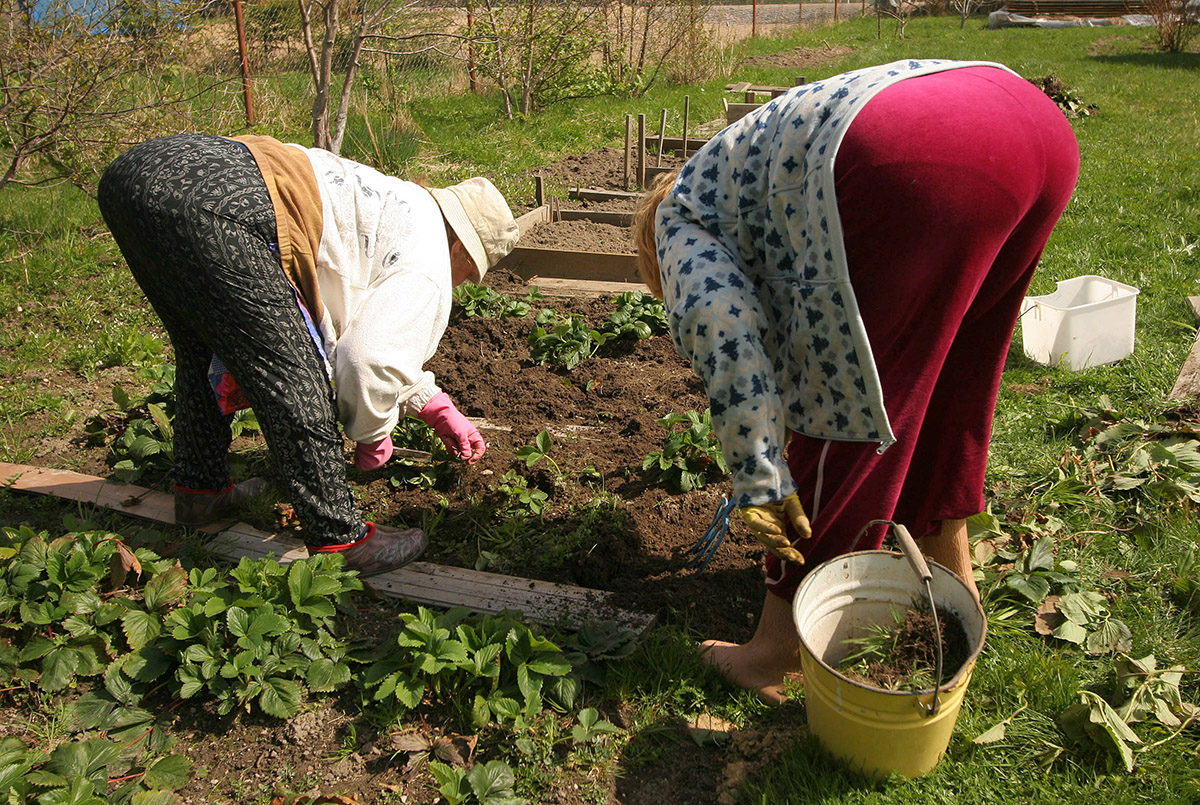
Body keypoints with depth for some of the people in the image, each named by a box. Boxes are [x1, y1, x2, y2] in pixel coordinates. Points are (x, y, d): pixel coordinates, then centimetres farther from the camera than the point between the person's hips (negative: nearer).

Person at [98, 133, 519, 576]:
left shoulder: (390, 208, 33)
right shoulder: (428, 261, 4)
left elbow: (376, 330, 40)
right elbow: (371, 360, -5)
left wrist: (439, 410, 42)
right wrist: (373, 436, 17)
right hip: (209, 208, -11)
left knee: (205, 349, 28)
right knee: (291, 379, -2)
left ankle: (201, 489, 42)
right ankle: (339, 540, 8)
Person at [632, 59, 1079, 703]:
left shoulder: (679, 215, 18)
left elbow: (722, 324, -4)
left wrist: (759, 485, -3)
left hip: (920, 166, -9)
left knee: (838, 415, 3)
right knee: (945, 381, 27)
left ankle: (782, 648, 19)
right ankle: (951, 573, 46)